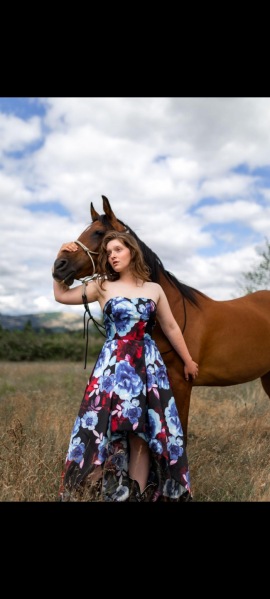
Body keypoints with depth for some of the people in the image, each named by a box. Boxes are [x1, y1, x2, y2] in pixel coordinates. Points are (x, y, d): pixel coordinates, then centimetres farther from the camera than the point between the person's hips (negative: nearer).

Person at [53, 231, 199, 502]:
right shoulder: (102, 286, 5)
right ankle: (94, 492, 8)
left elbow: (171, 328, 15)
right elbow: (61, 295, 9)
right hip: (113, 364, -1)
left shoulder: (154, 290, 8)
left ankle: (138, 494, 15)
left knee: (144, 434, 4)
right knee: (102, 429, -4)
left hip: (148, 365, 1)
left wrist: (188, 361, 20)